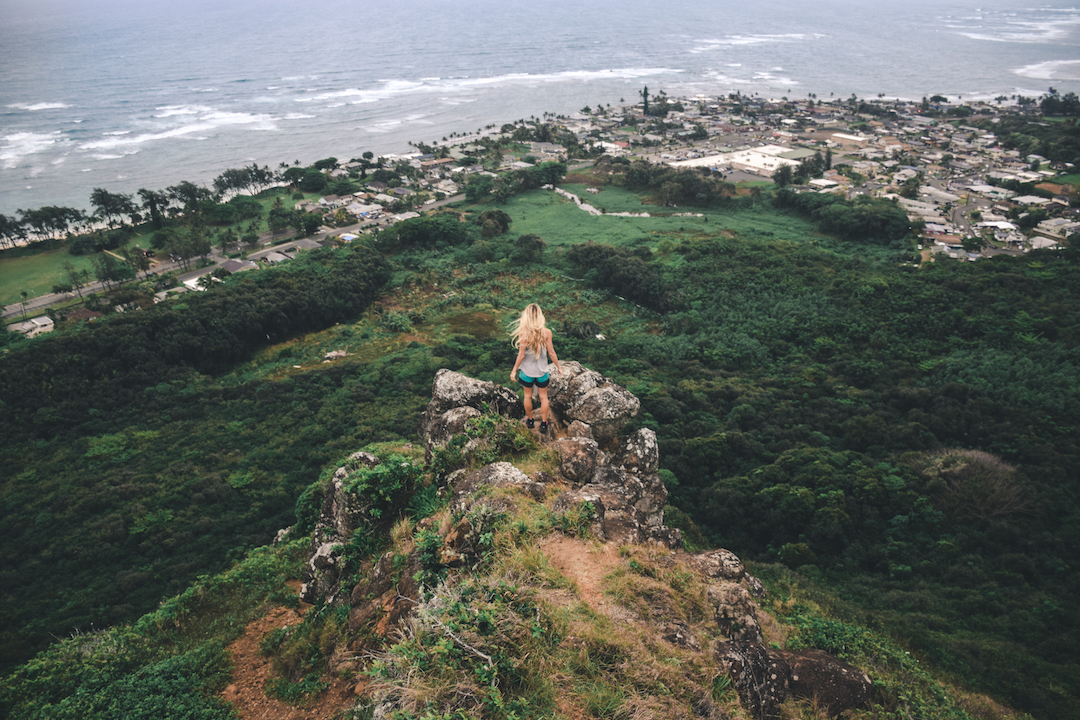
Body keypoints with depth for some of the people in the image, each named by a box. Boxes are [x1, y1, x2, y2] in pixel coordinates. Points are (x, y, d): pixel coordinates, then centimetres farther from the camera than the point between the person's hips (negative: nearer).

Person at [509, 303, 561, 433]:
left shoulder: (523, 333, -20)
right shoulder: (546, 332, -16)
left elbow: (521, 355, -15)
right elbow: (551, 353, -9)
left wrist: (514, 370, -1)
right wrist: (558, 367, 6)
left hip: (527, 371, -1)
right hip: (542, 371, 1)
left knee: (528, 396, 20)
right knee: (543, 397, 17)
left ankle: (530, 420, 37)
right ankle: (543, 423, 26)